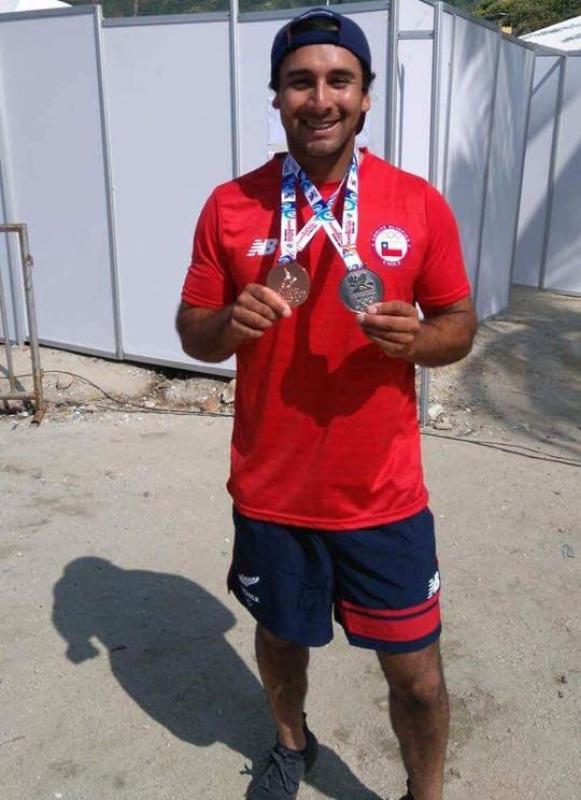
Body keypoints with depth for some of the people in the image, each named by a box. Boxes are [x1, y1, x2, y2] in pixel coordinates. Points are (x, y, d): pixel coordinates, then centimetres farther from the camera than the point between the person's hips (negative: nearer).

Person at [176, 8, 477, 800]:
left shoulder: (420, 203, -5)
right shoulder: (230, 205, -5)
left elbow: (461, 324, 2)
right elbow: (192, 332, 1)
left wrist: (418, 337, -21)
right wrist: (230, 323, -22)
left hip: (384, 495, 0)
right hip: (270, 492, 1)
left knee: (416, 672, 11)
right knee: (280, 638, 24)